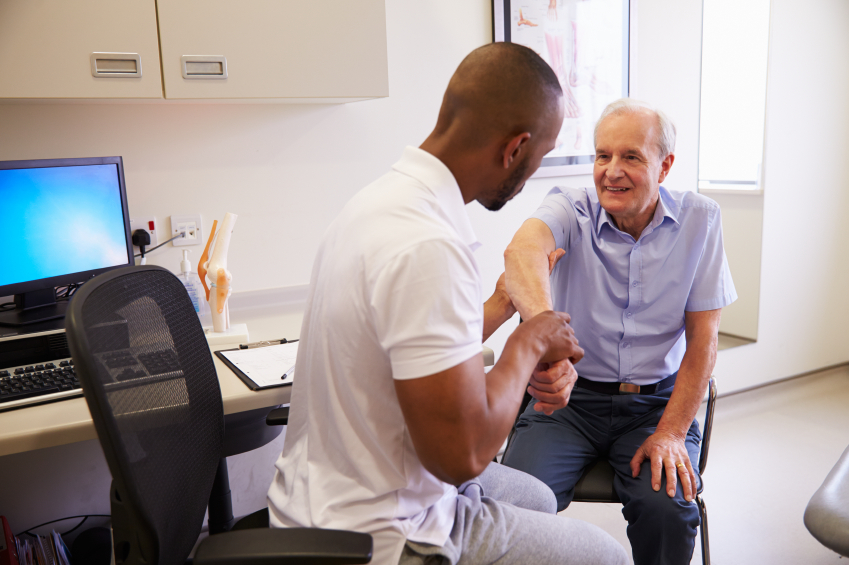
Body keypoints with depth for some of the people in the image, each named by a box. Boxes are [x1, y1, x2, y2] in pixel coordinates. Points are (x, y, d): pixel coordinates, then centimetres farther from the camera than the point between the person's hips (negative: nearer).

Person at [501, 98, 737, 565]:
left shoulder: (699, 220, -3)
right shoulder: (569, 208, -9)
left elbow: (702, 338, -1)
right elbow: (524, 247, -36)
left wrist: (671, 432, -9)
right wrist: (543, 323, -58)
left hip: (657, 399, 1)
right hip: (570, 394, -1)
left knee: (668, 507, -23)